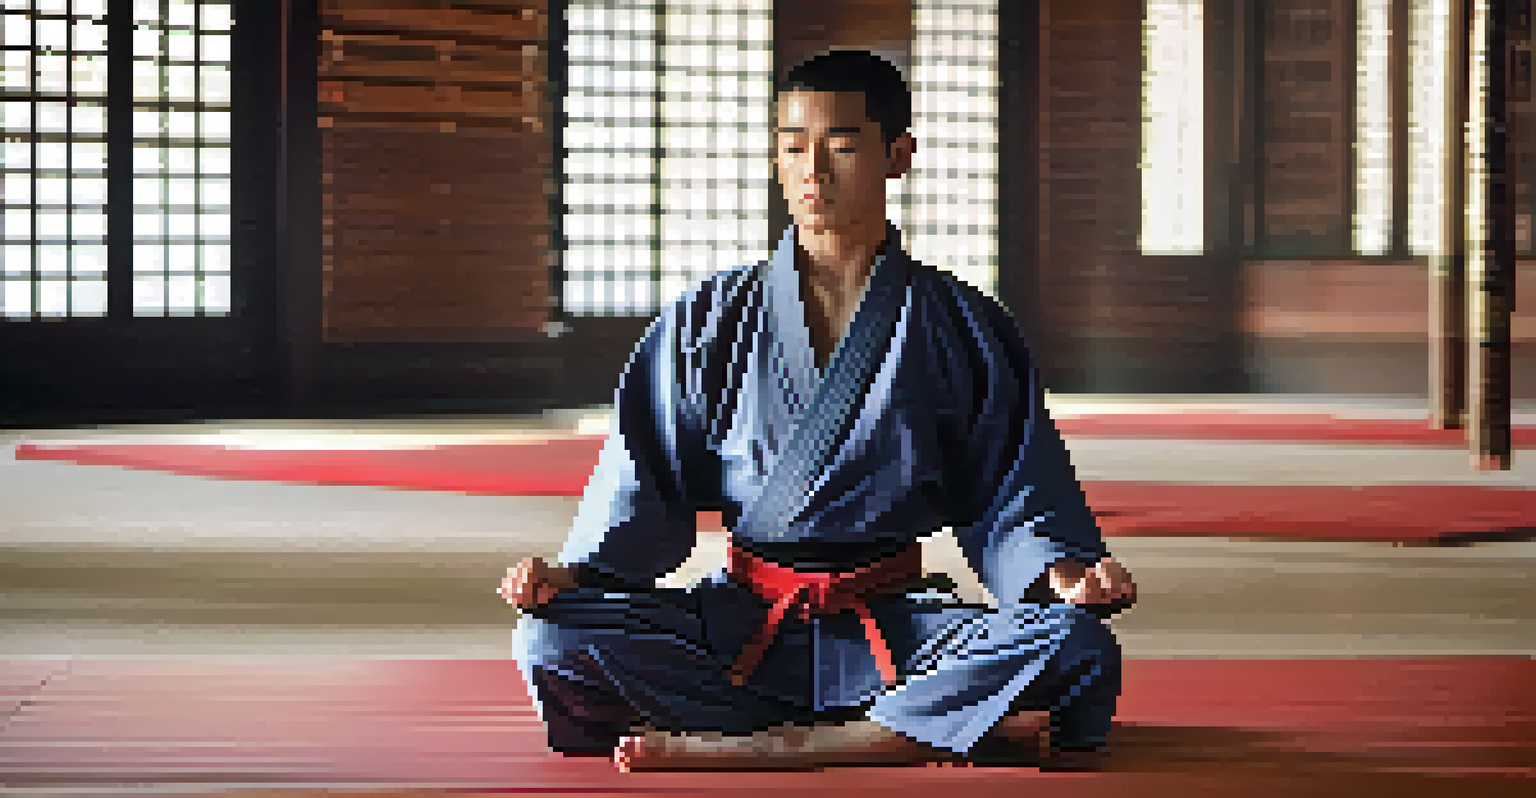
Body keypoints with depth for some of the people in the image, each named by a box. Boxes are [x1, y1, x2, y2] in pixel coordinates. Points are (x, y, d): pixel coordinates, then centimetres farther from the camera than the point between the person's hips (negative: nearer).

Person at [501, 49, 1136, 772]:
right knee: (552, 639, -27)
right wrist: (572, 573, -11)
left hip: (898, 630, 0)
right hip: (739, 627, 1)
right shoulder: (707, 326, 9)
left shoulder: (964, 332, 7)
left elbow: (1008, 503, 7)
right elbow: (642, 495, 8)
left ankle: (748, 747, -32)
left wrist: (1059, 572, -14)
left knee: (1079, 650, -30)